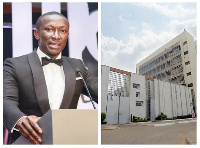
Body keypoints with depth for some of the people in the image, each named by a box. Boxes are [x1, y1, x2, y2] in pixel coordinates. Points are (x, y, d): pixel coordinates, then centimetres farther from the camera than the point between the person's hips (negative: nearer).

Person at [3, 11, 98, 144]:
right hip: (29, 143, -2)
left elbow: (102, 92, 4)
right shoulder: (14, 66, 2)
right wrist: (19, 120, -33)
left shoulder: (77, 67, 13)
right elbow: (6, 100, -11)